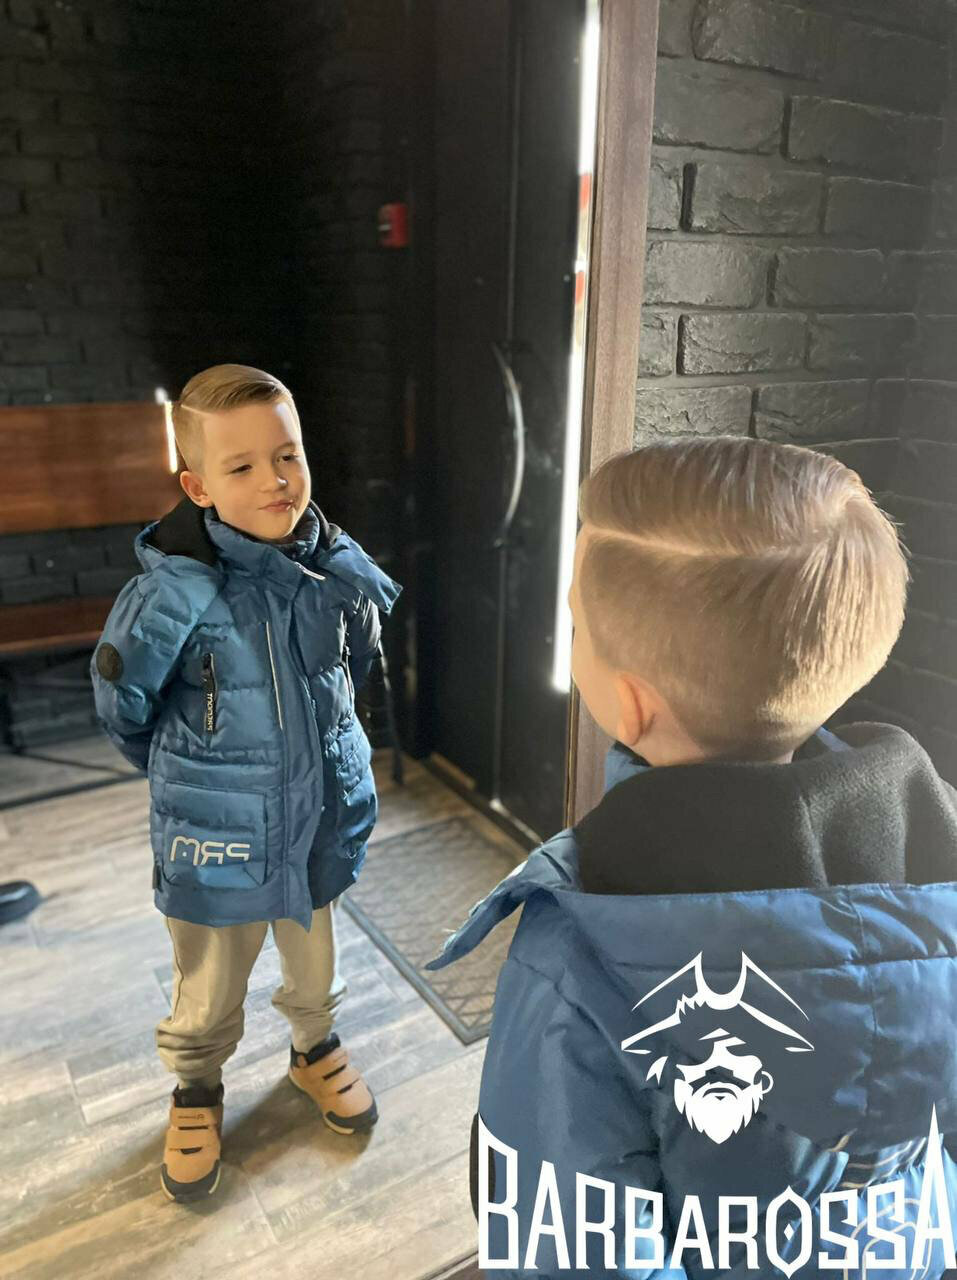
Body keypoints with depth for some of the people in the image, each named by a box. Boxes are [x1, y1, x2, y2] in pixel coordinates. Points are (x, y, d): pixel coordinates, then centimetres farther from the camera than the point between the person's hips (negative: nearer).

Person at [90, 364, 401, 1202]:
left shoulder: (339, 566, -12)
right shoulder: (178, 589, -24)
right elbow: (122, 703, -8)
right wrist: (186, 771, 6)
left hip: (319, 814, 3)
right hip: (218, 831, -3)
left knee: (314, 961, 27)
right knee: (209, 992, 20)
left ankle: (315, 1049, 56)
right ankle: (197, 1089, 49)